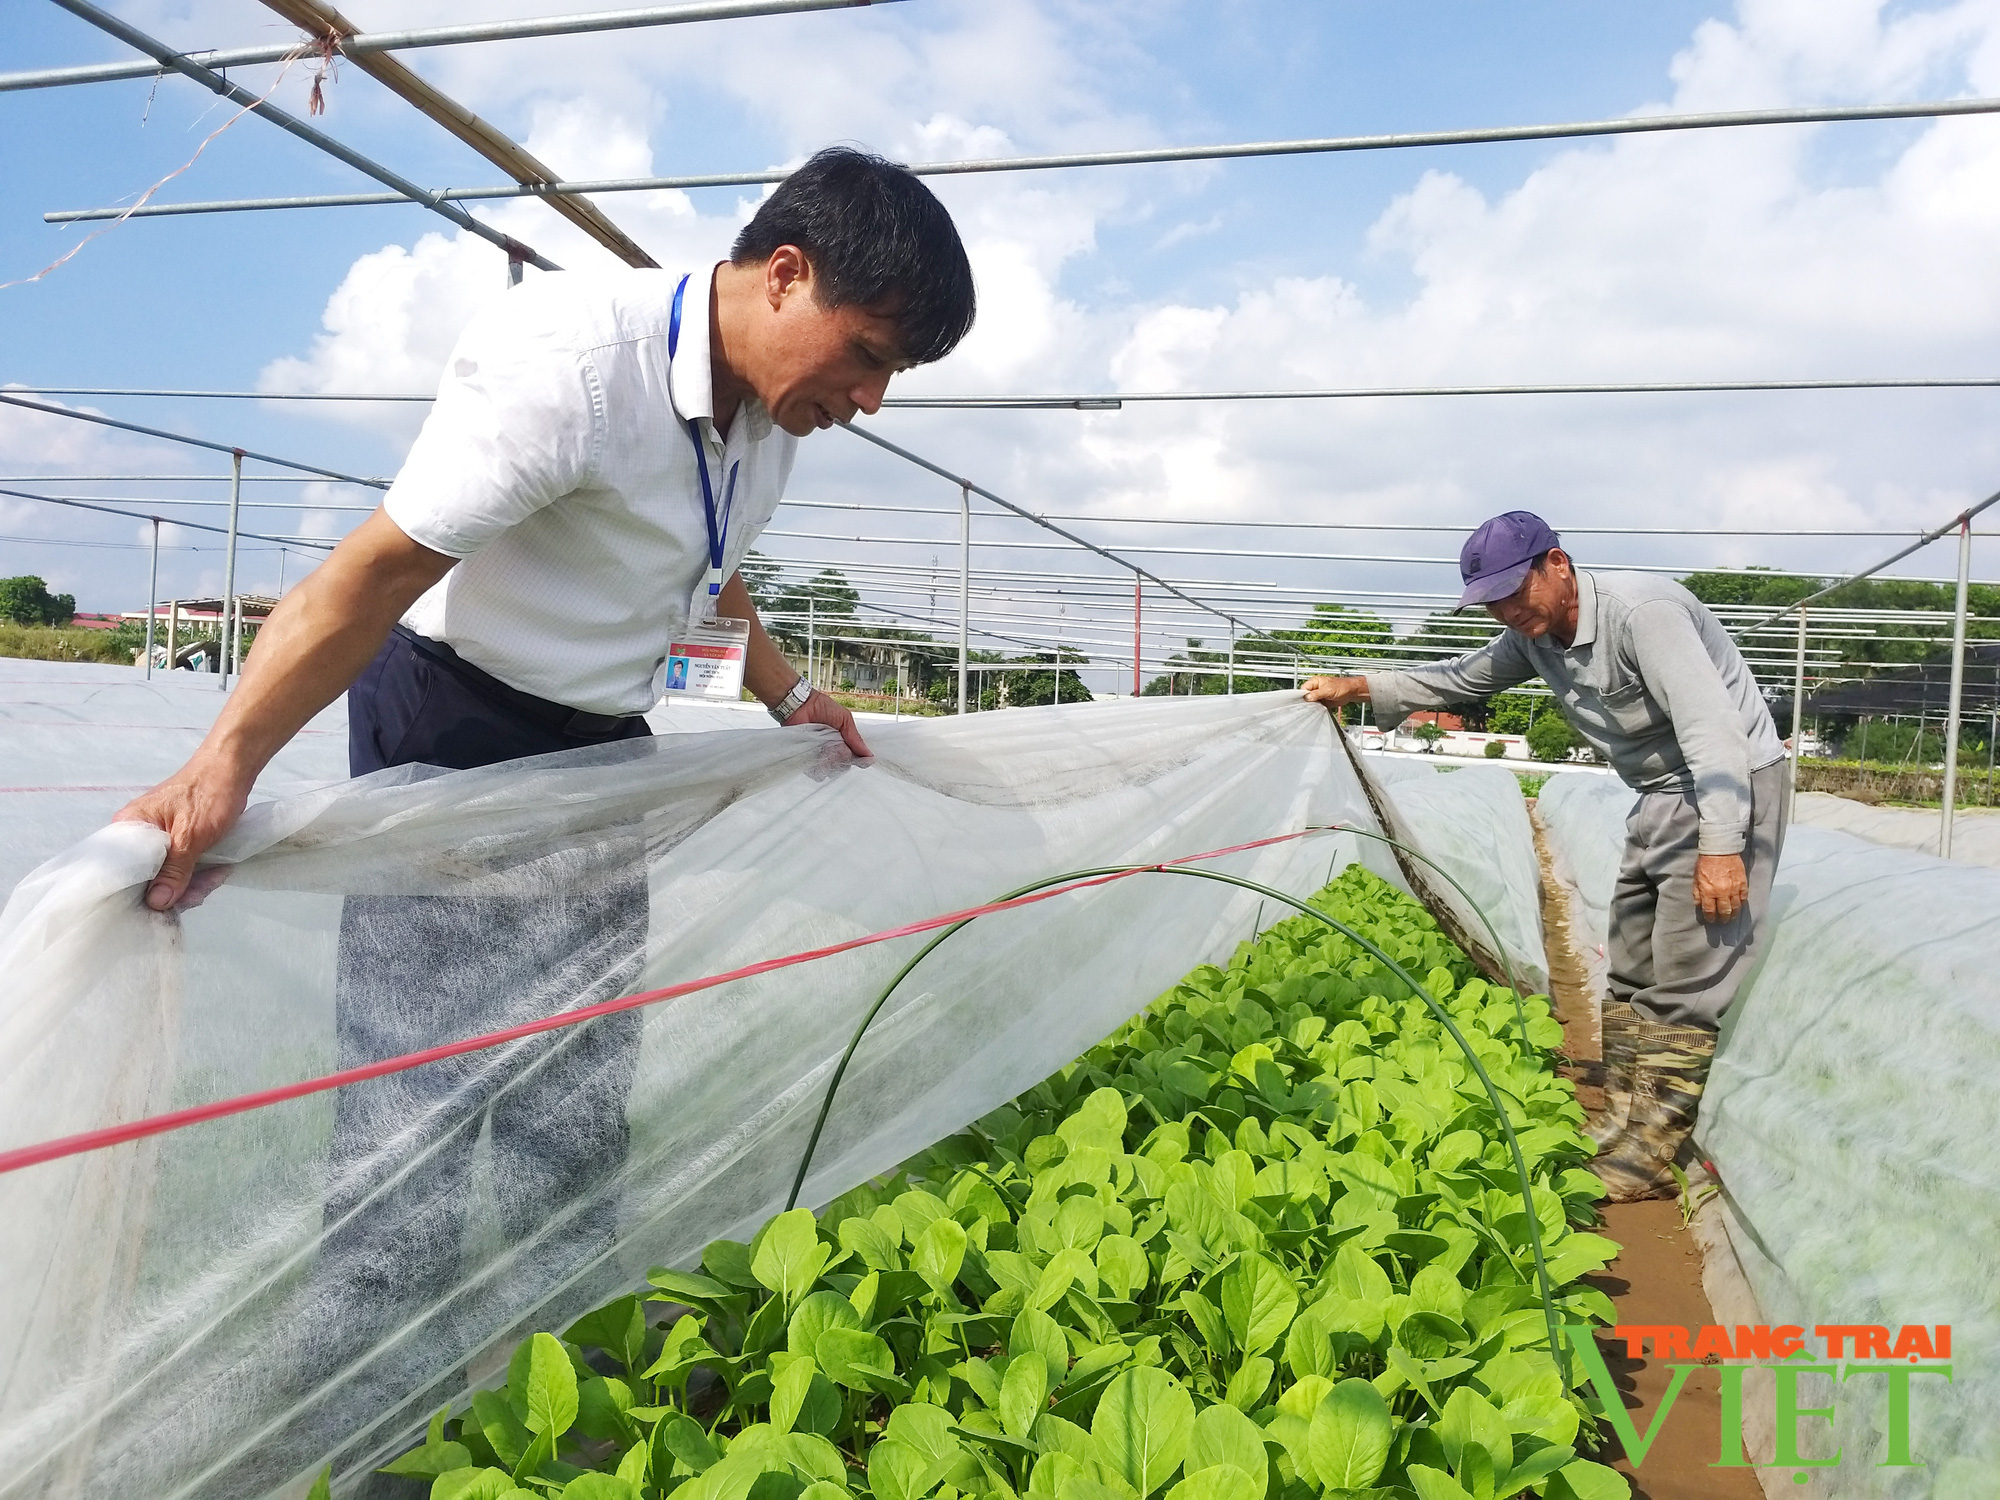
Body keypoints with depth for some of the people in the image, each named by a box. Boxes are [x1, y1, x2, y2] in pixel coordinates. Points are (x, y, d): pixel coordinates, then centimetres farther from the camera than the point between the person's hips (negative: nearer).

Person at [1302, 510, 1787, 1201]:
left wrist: (1719, 845, -34)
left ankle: (1655, 1153, -3)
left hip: (1729, 786, -9)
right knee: (1631, 974, 11)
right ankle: (1623, 1123, 20)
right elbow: (1462, 678, 18)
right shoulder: (1534, 636, 3)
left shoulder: (1641, 611, -25)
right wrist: (1358, 687, 10)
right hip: (1661, 797, 9)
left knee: (1685, 979, -10)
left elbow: (1710, 726, -30)